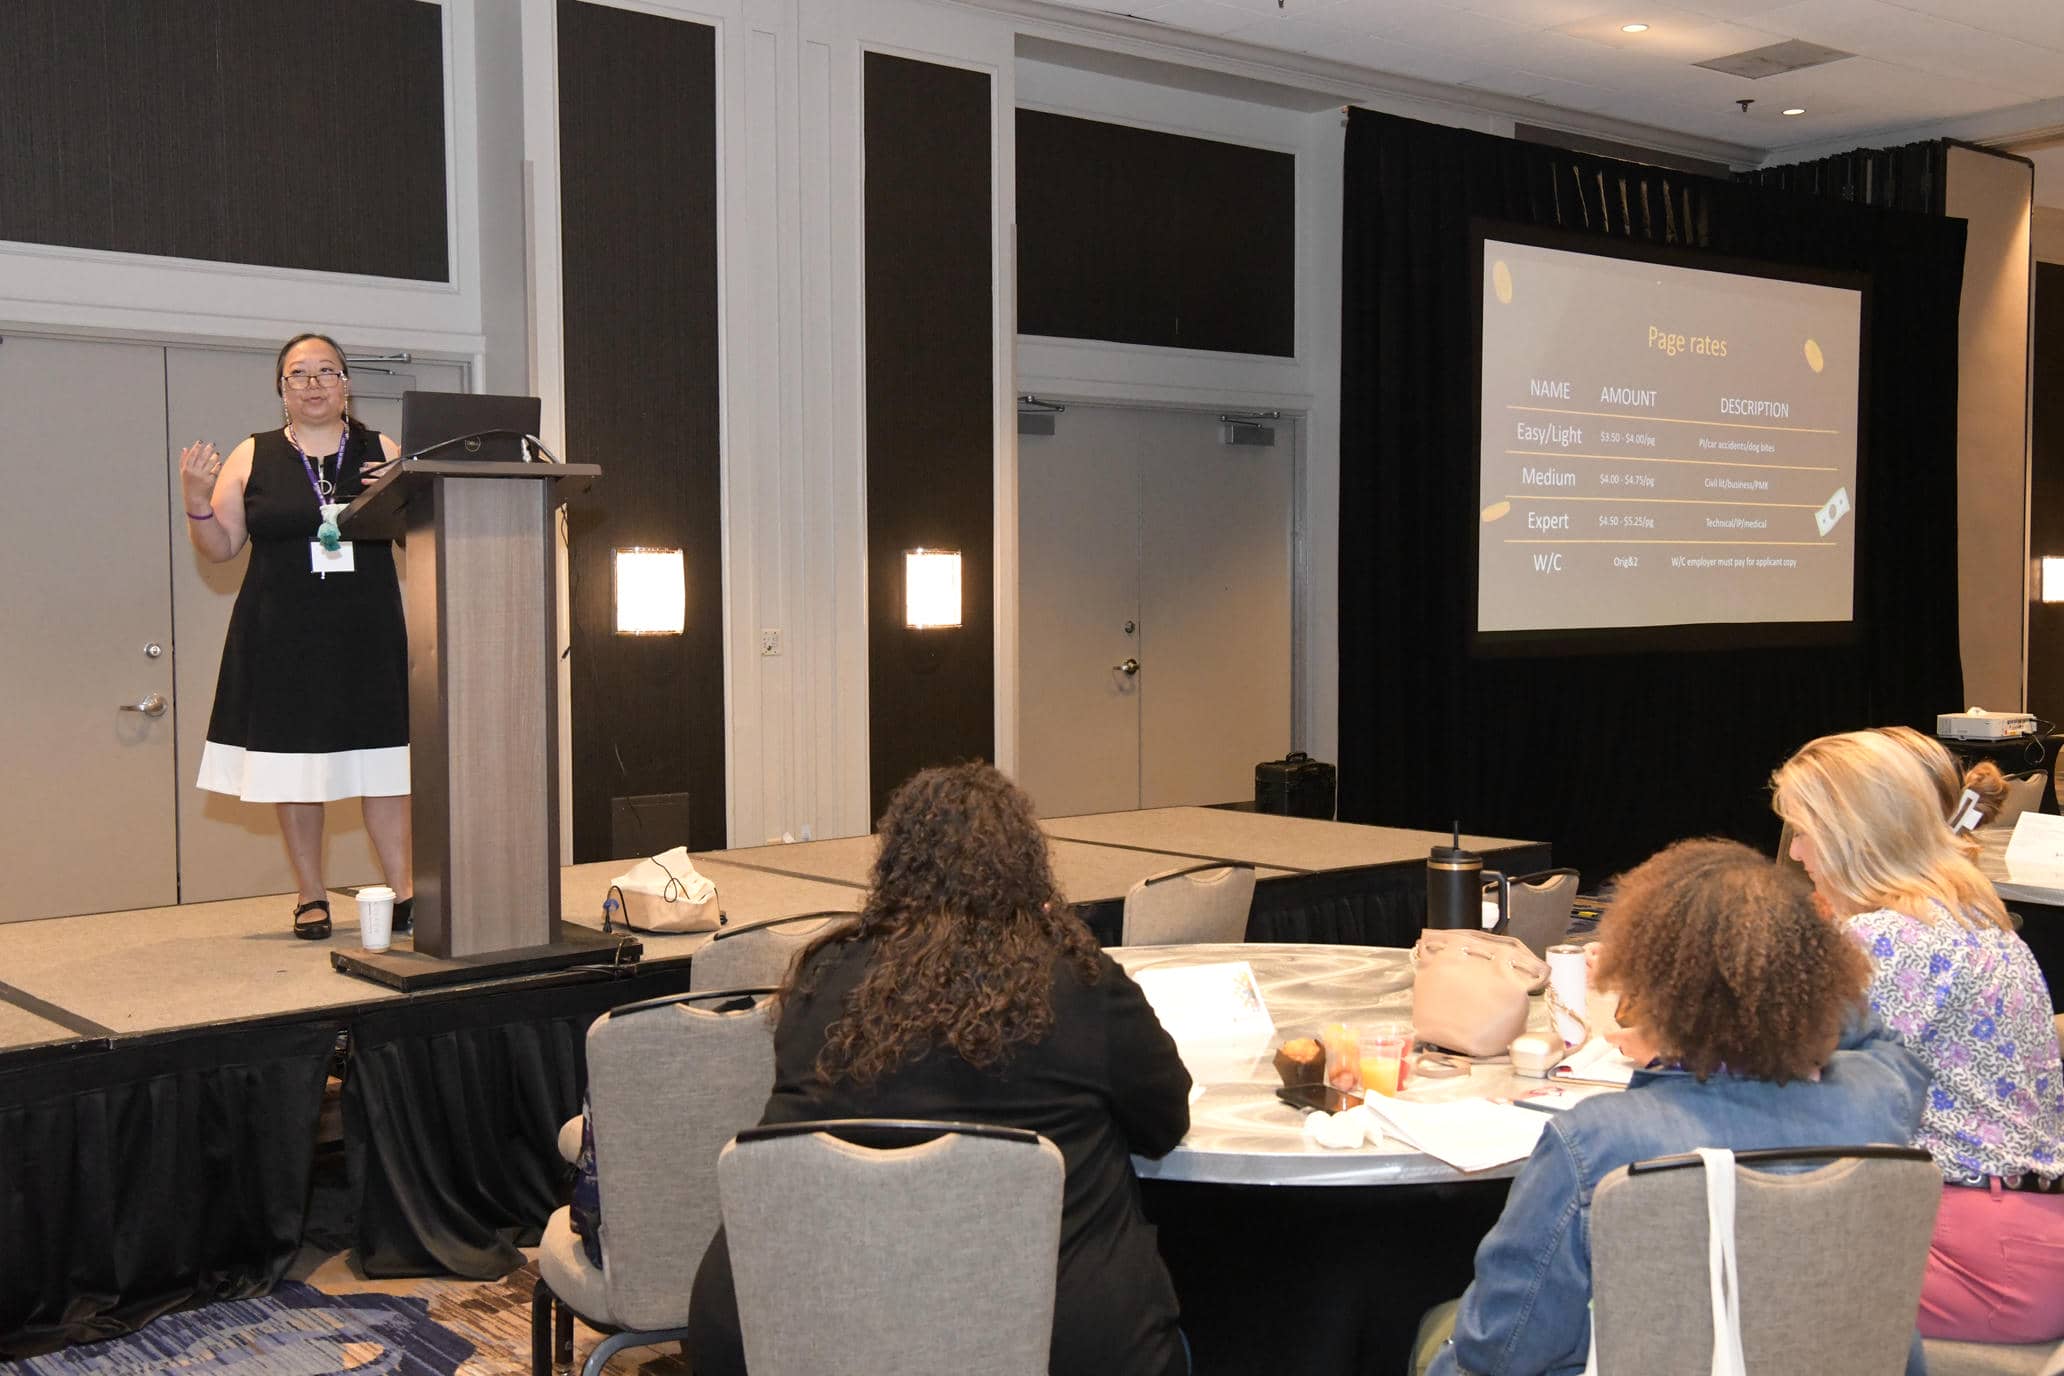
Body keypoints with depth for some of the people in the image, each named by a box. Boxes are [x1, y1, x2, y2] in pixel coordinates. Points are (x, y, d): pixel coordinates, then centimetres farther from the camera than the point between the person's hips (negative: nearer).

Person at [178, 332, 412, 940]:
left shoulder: (383, 453, 6)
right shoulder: (251, 459, 6)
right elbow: (220, 547, 7)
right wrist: (196, 498, -11)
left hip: (367, 635, 0)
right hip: (282, 637, 0)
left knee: (381, 762, -3)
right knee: (294, 763, 3)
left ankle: (403, 890, 3)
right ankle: (311, 896, 14)